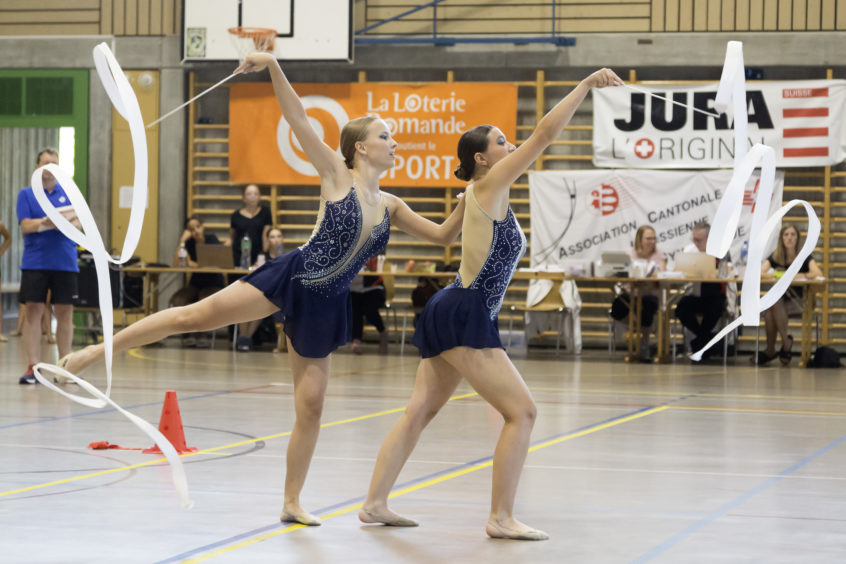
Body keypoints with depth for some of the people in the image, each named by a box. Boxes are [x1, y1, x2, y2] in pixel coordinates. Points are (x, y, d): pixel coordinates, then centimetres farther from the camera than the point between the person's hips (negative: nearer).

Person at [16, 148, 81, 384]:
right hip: (35, 264, -2)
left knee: (65, 312, 2)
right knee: (34, 311, -6)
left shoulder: (68, 194, 11)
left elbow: (77, 223, 1)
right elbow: (26, 225, -5)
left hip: (65, 263, 2)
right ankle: (33, 367, -4)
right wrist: (46, 222, -23)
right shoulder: (26, 194, 6)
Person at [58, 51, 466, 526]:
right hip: (291, 278, -5)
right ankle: (99, 351, -3)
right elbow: (299, 120, -10)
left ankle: (292, 502, 16)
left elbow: (442, 235, 17)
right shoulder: (337, 175, -2)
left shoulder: (390, 206, 11)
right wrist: (273, 67, -20)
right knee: (194, 315, -14)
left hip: (323, 306, 5)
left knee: (311, 405, 5)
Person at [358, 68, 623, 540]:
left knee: (420, 411, 12)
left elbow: (543, 140, 25)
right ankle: (502, 518, -7)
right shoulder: (488, 187, -10)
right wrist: (587, 84, -10)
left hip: (451, 316, 11)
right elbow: (545, 134, -13)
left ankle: (375, 504, 15)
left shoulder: (494, 194, 15)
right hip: (465, 317, -11)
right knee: (522, 411, -9)